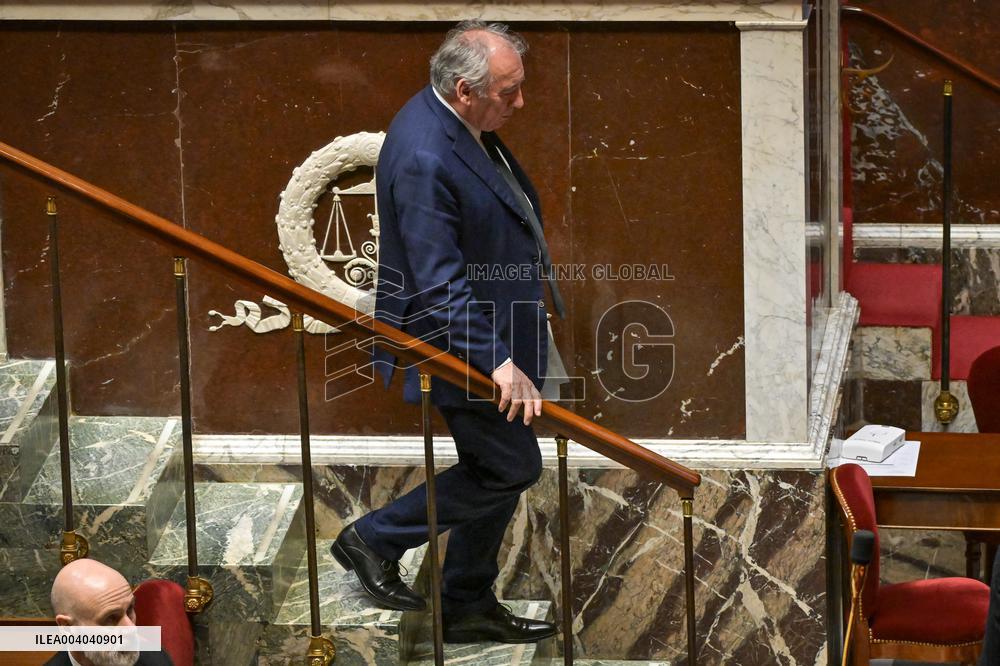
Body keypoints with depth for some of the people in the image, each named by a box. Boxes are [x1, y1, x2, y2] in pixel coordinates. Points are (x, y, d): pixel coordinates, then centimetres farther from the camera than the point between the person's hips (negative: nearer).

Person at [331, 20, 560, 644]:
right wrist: (497, 361, -32)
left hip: (498, 335, 10)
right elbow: (438, 285, -30)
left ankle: (469, 608, 31)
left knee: (497, 471, 17)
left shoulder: (463, 125, 2)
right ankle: (375, 540, 12)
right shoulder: (423, 158, -30)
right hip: (462, 343, -10)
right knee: (512, 466, -1)